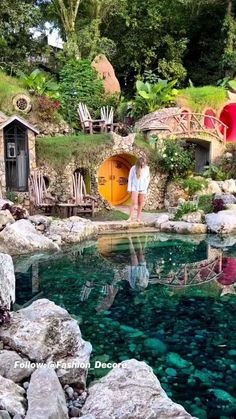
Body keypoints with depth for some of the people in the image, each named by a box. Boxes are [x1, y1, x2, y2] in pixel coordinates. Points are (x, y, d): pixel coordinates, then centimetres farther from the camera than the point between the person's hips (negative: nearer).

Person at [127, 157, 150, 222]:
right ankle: (130, 217, -13)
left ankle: (138, 218, 11)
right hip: (135, 188, -2)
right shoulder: (133, 168, -5)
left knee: (141, 204, 5)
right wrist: (129, 188, -2)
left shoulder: (146, 168, 1)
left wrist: (145, 187, 3)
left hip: (143, 189, 2)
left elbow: (148, 178, 10)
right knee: (134, 203, -12)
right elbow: (130, 178, 0)